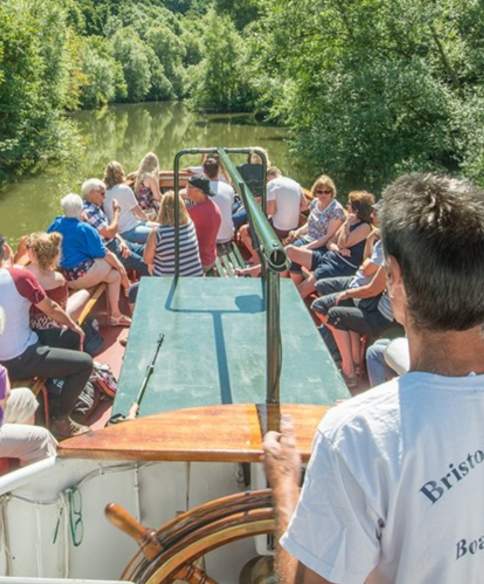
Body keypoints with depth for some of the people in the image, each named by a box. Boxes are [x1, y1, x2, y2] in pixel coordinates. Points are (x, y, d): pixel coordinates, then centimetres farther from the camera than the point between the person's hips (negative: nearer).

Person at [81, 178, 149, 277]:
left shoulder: (97, 207, 9)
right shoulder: (88, 212, -24)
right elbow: (109, 233, -27)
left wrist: (121, 241, -3)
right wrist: (116, 212, -16)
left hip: (115, 242, 11)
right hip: (107, 250, -11)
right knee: (144, 265, -13)